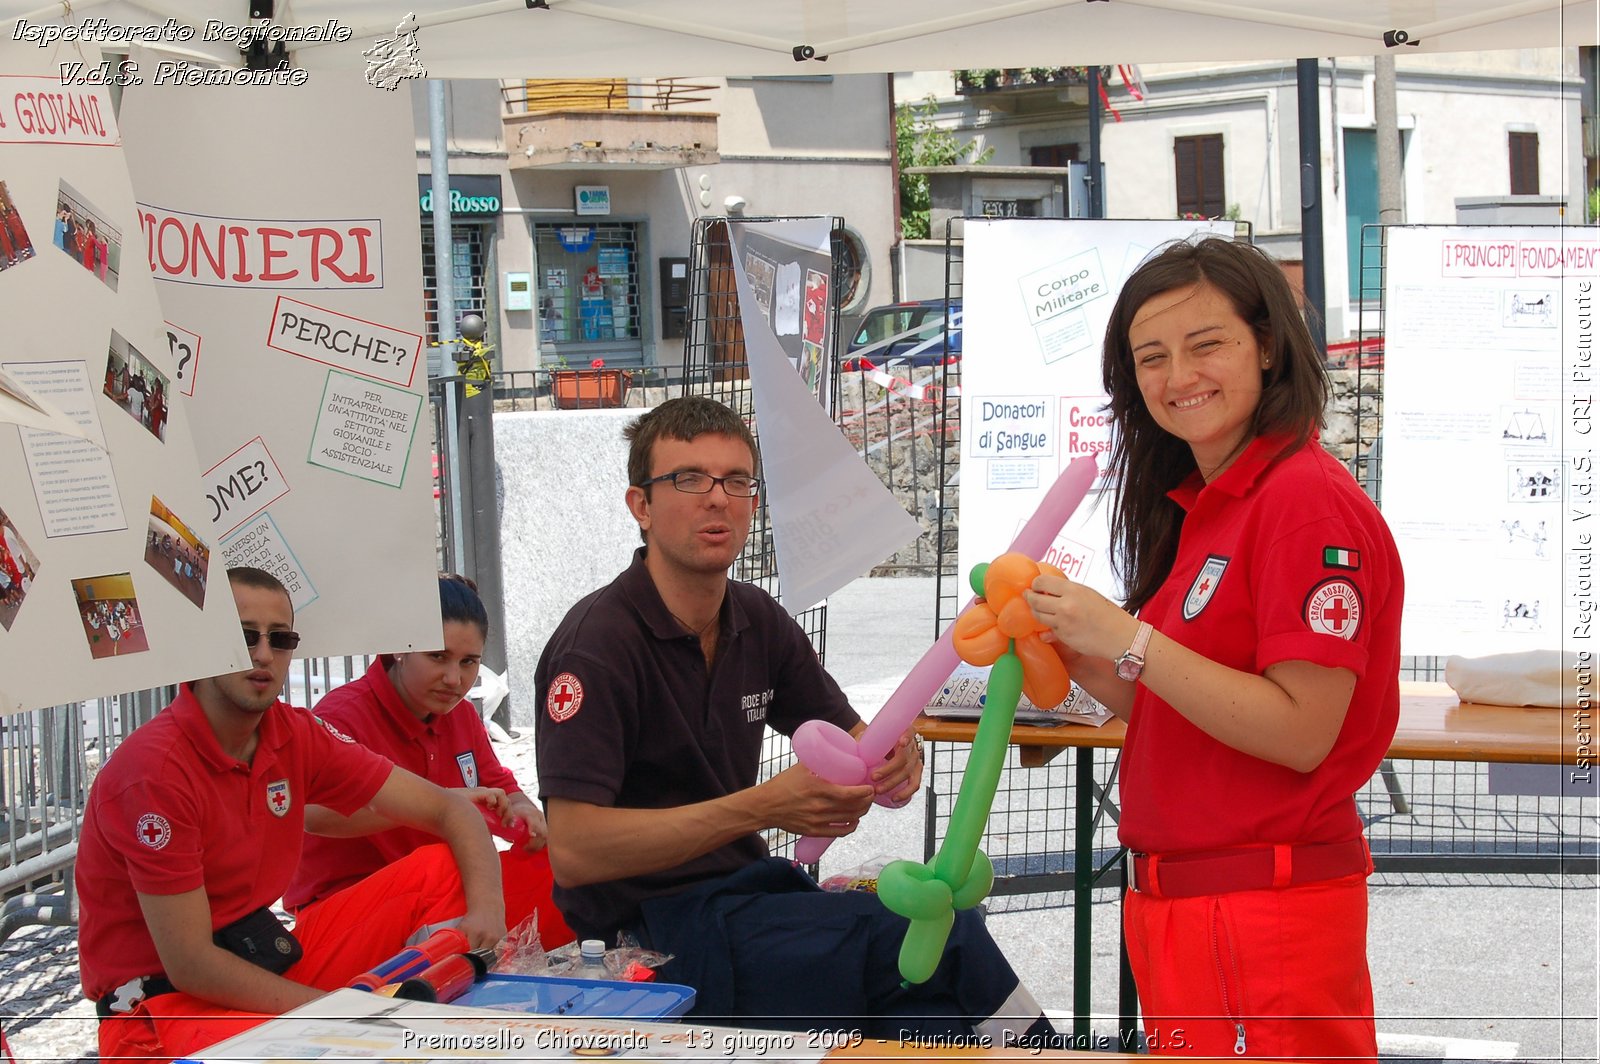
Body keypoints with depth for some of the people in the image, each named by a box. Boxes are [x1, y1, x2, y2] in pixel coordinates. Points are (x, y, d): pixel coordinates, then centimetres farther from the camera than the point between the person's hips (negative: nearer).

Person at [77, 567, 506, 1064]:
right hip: (163, 1001, -8)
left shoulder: (295, 736, 1)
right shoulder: (155, 768, -20)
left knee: (443, 871, 0)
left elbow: (449, 809, 6)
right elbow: (189, 966, -22)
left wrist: (485, 908, -13)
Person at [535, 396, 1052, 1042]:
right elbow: (573, 851, -21)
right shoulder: (598, 642, -13)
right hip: (652, 933, -7)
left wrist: (893, 762, -9)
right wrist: (762, 808, -26)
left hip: (747, 893, 7)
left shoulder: (759, 622, 9)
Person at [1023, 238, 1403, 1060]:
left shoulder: (1309, 500, -15)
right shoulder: (1199, 508, 13)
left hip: (1265, 917, -9)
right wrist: (1078, 660, 1)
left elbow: (1301, 732, -20)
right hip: (1181, 904, 9)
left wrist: (1127, 638, -21)